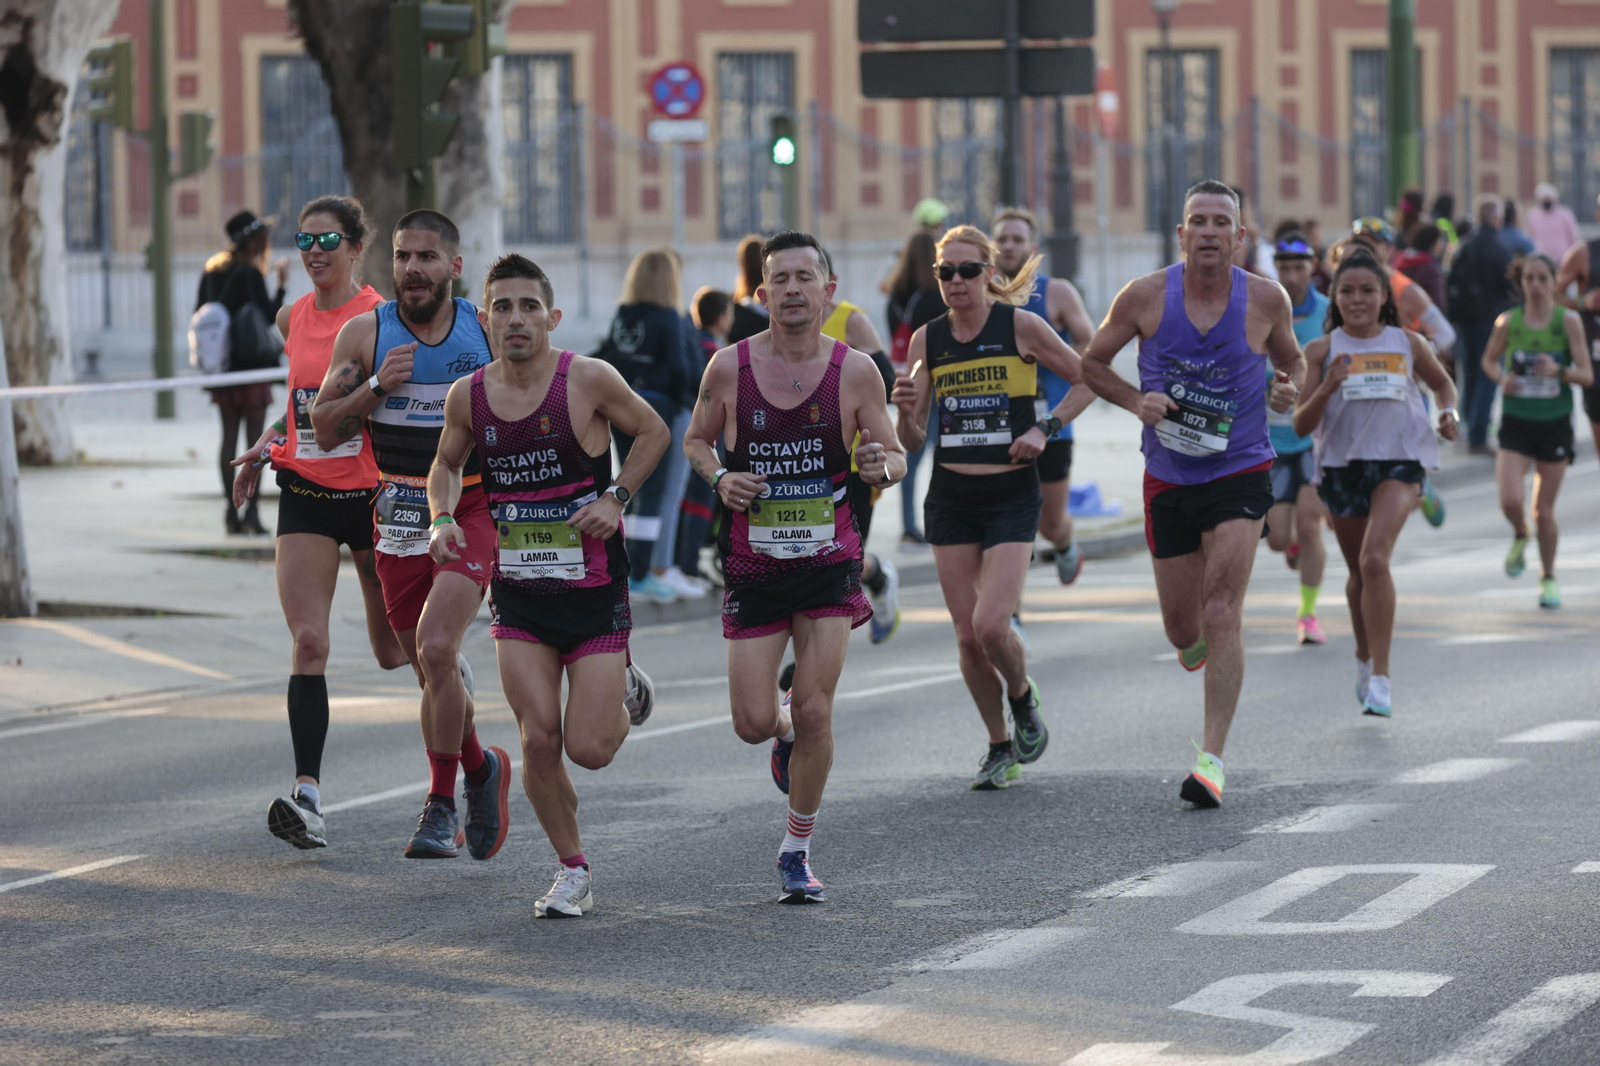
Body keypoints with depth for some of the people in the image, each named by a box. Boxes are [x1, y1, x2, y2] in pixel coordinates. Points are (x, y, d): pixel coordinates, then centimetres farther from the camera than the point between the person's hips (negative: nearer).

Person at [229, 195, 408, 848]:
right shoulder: (292, 319, 8)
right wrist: (264, 447, 12)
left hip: (374, 492, -3)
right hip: (305, 494, 3)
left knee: (394, 652, 9)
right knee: (308, 641, -12)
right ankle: (308, 795, -19)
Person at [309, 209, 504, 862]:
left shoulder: (489, 331, 0)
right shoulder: (365, 334, 1)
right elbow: (324, 429, -1)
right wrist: (376, 387, -15)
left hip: (472, 509, -3)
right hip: (400, 514, 3)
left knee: (436, 649, -21)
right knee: (433, 670, 10)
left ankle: (441, 807, -10)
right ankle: (480, 770, 37)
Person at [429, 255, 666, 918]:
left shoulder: (588, 379, -13)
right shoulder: (468, 396, -3)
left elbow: (653, 431, 3)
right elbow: (447, 465, 16)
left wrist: (616, 498, -10)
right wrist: (443, 519, -3)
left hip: (594, 588, -3)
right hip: (518, 591, 3)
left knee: (588, 750, -5)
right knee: (539, 740, -5)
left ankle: (623, 690, 31)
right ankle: (573, 872, 15)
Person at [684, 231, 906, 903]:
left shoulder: (855, 371, -6)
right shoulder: (729, 368, -5)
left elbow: (894, 456, 2)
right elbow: (695, 440, 10)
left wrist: (881, 466, -21)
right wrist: (719, 478, -10)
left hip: (829, 563, -1)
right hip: (752, 565, 1)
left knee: (815, 713, -7)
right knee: (753, 723, -2)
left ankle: (797, 852, 10)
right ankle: (786, 728, 37)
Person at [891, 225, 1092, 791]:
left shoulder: (1020, 326, -5)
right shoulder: (927, 340, 4)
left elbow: (1088, 380, 4)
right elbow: (913, 440, 7)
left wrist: (1045, 427, -8)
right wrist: (906, 410, -15)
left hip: (1012, 495, -3)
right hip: (950, 496, 4)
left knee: (992, 625, -16)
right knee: (967, 636, 2)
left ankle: (1023, 698, 17)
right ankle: (1000, 747, 20)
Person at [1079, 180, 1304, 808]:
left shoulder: (1266, 299, -5)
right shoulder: (1144, 297, -6)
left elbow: (1291, 358, 15)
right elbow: (1093, 363, 7)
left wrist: (1289, 388, -8)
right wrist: (1136, 401, -12)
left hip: (1241, 474, -2)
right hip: (1169, 479, 2)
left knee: (1221, 611, -17)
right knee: (1182, 628, 9)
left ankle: (1212, 759, -17)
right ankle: (1201, 643, 49)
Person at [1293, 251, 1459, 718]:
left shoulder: (1409, 345, 2)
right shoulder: (1322, 351, -1)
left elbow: (1443, 383, 22)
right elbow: (1301, 424, -6)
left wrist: (1448, 413, 2)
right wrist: (1328, 387, -22)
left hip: (1398, 461, -2)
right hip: (1342, 465, 2)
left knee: (1374, 560, -22)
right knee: (1359, 572, 16)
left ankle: (1380, 678, -22)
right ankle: (1364, 657, 43)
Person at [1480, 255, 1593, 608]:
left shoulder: (1568, 321, -6)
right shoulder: (1507, 322, -3)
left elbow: (1587, 375, -7)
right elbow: (1489, 360, 14)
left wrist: (1559, 371, -27)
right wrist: (1501, 378, -8)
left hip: (1555, 423, 0)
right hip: (1516, 422, 1)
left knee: (1544, 509, 4)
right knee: (1509, 500, -17)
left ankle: (1549, 577, 26)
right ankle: (1520, 536, 20)